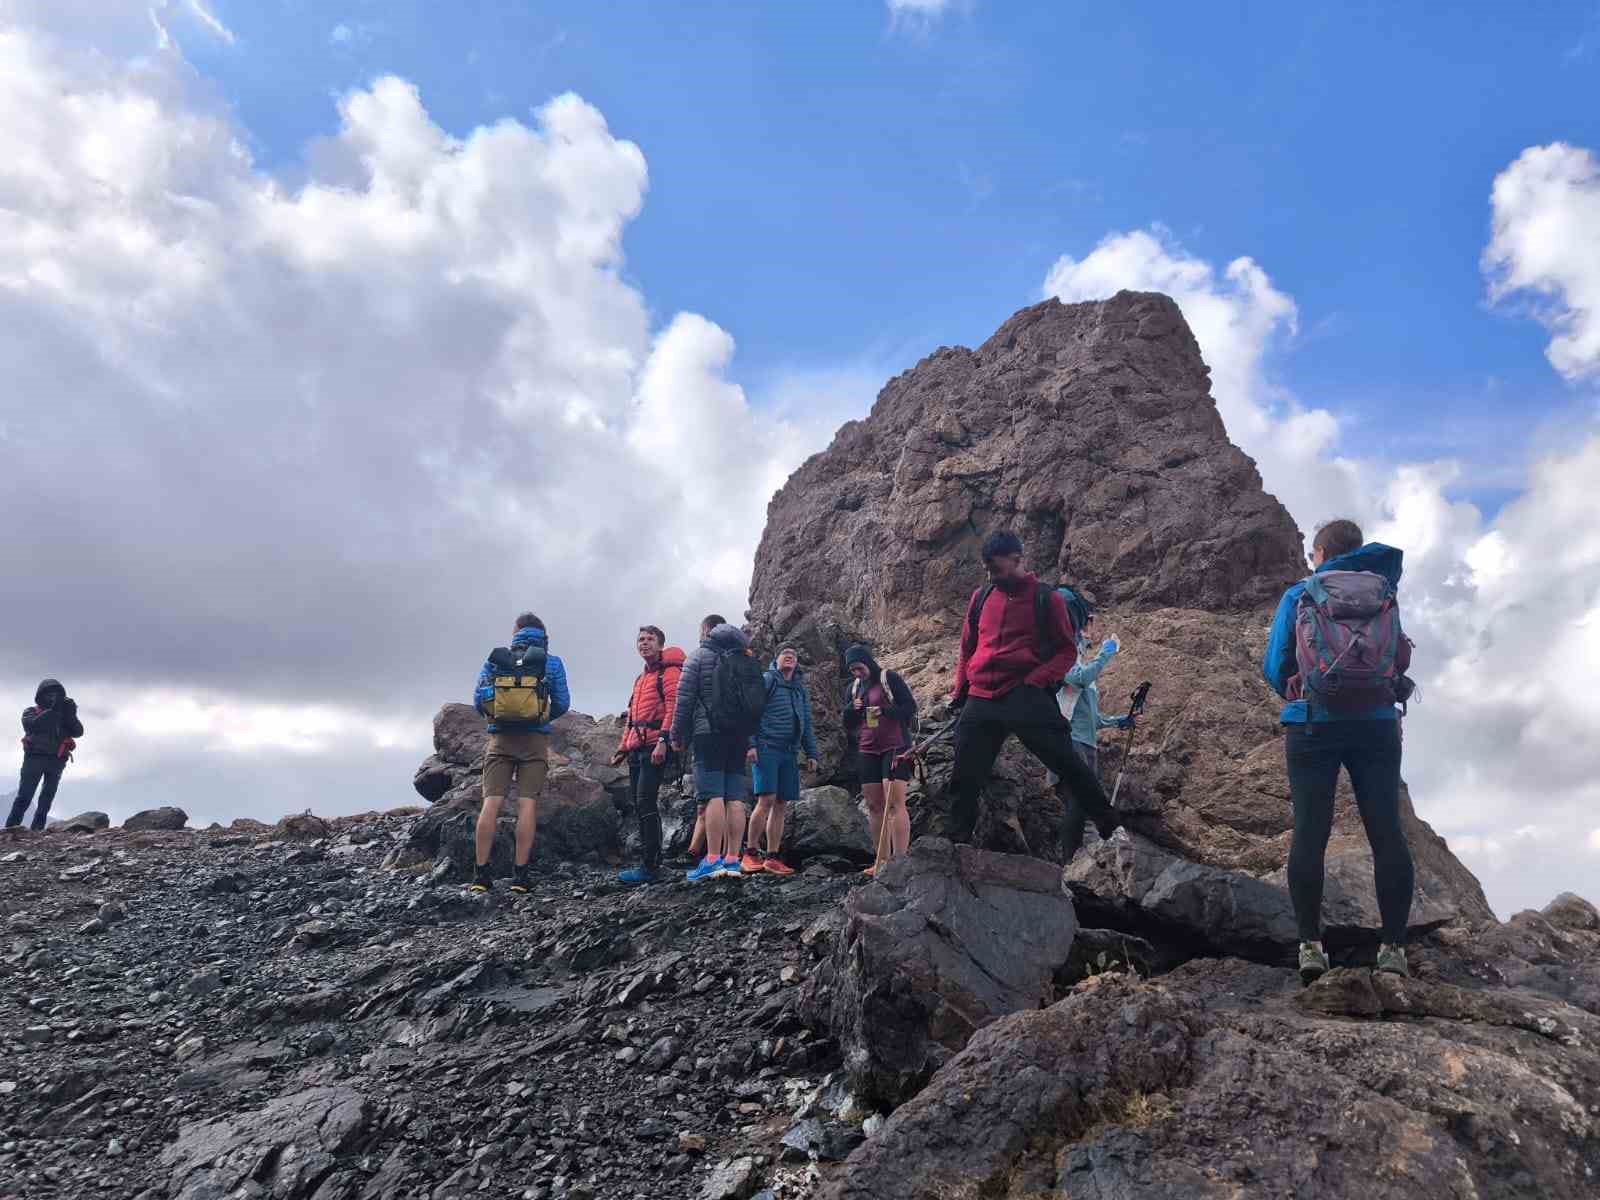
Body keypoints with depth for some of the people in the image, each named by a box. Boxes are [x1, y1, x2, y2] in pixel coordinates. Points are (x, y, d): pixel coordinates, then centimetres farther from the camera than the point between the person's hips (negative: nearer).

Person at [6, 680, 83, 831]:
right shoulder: (31, 711, 4)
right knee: (24, 796, -9)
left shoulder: (64, 715, 12)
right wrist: (52, 711, -24)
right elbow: (32, 726, -18)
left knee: (47, 799, 4)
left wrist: (71, 715, -17)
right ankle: (10, 829, -8)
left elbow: (78, 732, -2)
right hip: (35, 758, -4)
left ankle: (36, 830, 8)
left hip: (56, 761, 4)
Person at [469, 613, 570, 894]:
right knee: (527, 804, -2)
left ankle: (480, 874, -3)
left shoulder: (494, 659, 9)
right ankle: (520, 875, -4)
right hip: (535, 740, -1)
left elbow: (478, 701, 6)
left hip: (500, 737, 1)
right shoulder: (552, 663, 5)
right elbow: (562, 703, 4)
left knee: (491, 803, -1)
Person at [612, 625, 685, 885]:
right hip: (637, 747, 9)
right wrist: (622, 749, 24)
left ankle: (651, 868, -16)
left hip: (655, 747, -9)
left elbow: (673, 706, -15)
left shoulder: (669, 672, -2)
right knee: (638, 803, 8)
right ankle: (649, 862, 13)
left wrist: (663, 740, -25)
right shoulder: (642, 677, 25)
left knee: (645, 802, -16)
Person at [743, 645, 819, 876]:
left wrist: (811, 753, 14)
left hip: (790, 752, 6)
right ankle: (750, 854, -6)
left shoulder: (801, 689, 21)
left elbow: (807, 725, 23)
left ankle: (772, 857, 7)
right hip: (767, 747, -6)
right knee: (766, 800, -15)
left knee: (781, 805, 3)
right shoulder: (767, 681, 2)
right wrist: (750, 744, -15)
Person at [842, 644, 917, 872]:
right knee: (874, 806, 3)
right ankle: (882, 861, 6)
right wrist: (851, 709, -4)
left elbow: (910, 707, -6)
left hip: (894, 748, -6)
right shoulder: (853, 689, 16)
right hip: (867, 752, 6)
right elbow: (848, 727, 17)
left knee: (894, 804, -14)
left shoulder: (889, 679, -2)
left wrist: (884, 711, -19)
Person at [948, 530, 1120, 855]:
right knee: (965, 780, 6)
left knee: (1068, 765, -9)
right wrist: (959, 692, 17)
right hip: (979, 701, 4)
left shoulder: (1047, 598, 2)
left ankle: (1112, 831, 2)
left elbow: (1067, 650, 2)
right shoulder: (981, 598, 15)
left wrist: (1036, 681, -12)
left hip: (1027, 698, -4)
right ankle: (956, 844, 18)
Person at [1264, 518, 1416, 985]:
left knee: (1310, 832, -2)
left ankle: (1310, 945, -8)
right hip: (1377, 723, 2)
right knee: (1386, 832, 2)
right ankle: (1394, 946, -2)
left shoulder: (1298, 595, 3)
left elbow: (1275, 667, 2)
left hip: (1313, 724, -1)